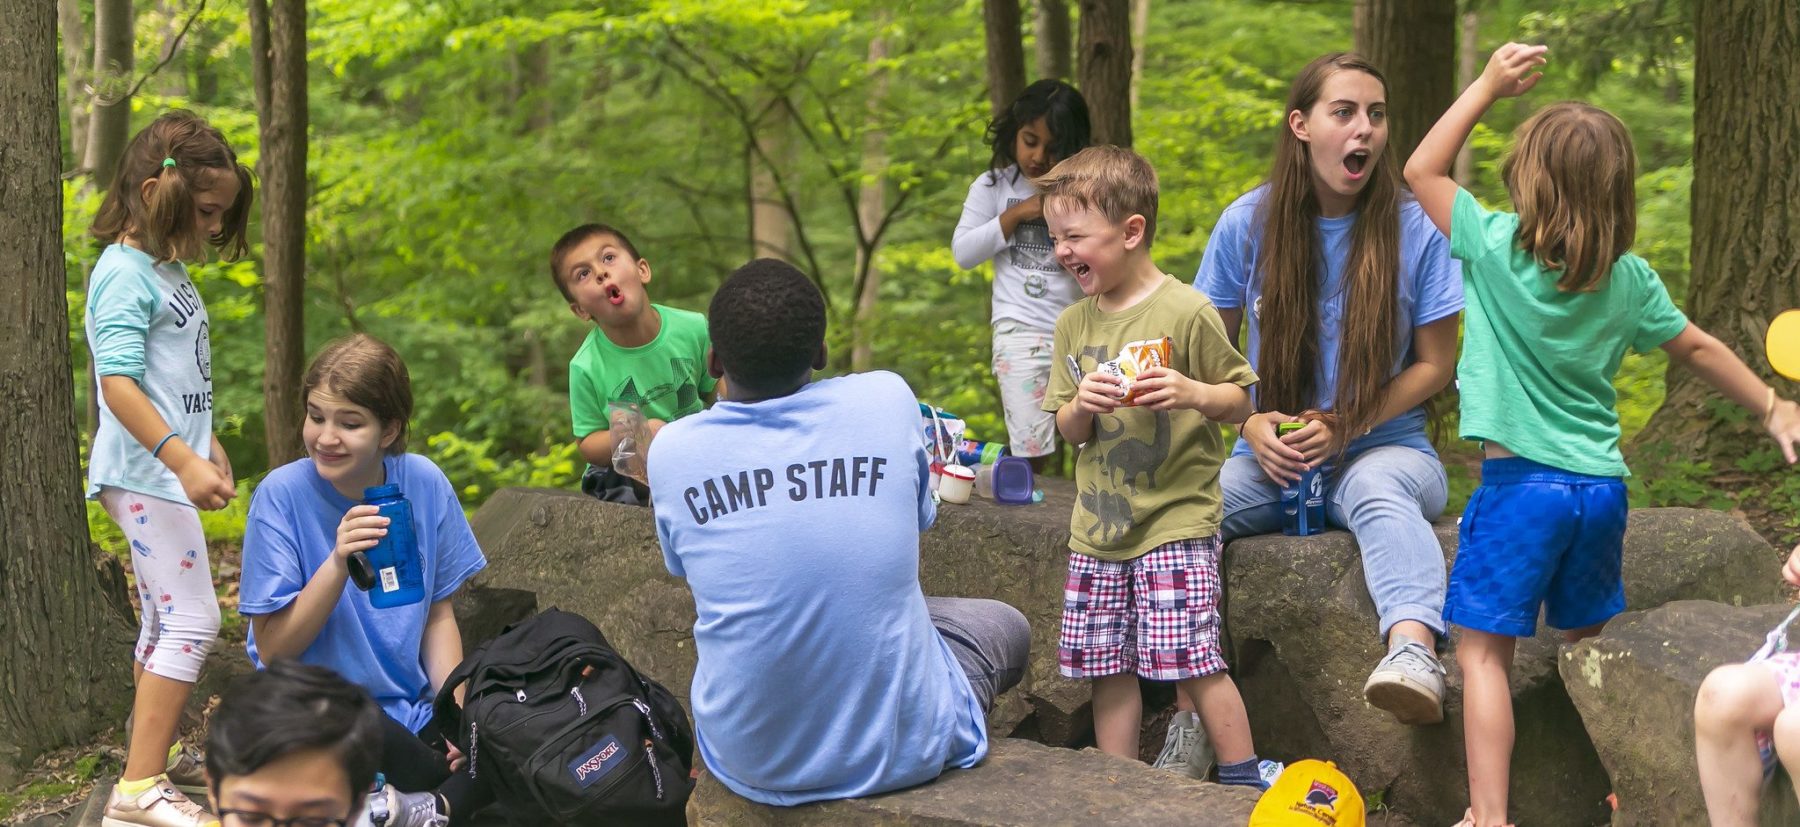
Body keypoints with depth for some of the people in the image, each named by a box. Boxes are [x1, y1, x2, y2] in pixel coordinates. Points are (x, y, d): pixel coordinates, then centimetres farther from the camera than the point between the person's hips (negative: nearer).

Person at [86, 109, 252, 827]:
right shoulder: (124, 274, -16)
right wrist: (183, 460, -31)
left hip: (167, 473, 10)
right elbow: (118, 383, -24)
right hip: (144, 474, -10)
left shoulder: (169, 268, 13)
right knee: (191, 619, -14)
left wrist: (209, 447, 31)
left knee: (165, 619, 17)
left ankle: (158, 753, 29)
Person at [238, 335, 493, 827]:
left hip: (413, 713, 4)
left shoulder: (423, 484, 0)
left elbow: (438, 616, 10)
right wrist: (338, 563, -25)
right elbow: (273, 649, -11)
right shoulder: (283, 495, -10)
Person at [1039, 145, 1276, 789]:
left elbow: (1240, 402, -2)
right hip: (1097, 527, 6)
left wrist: (1192, 393, -22)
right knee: (1106, 668, 8)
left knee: (1191, 661, -11)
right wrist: (1082, 405, -11)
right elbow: (1068, 432, 11)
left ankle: (1245, 778, 2)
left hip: (1177, 521, -6)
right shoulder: (1074, 324, 8)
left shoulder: (1186, 313, -9)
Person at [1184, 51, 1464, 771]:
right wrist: (1252, 425, -8)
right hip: (1274, 458, 2)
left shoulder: (1414, 227, -3)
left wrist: (1345, 427, -12)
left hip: (1385, 448, -2)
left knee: (1377, 489, -40)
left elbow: (1435, 366, 2)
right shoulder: (1248, 224, 1)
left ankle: (1414, 651, -67)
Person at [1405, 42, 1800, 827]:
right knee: (1588, 646, 20)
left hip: (1519, 483, -5)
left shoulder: (1498, 248, -11)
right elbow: (1697, 349, 13)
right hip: (1600, 485, 5)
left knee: (1483, 648, -3)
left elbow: (1422, 170, 1)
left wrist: (1488, 85, 2)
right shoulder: (1629, 278, 1)